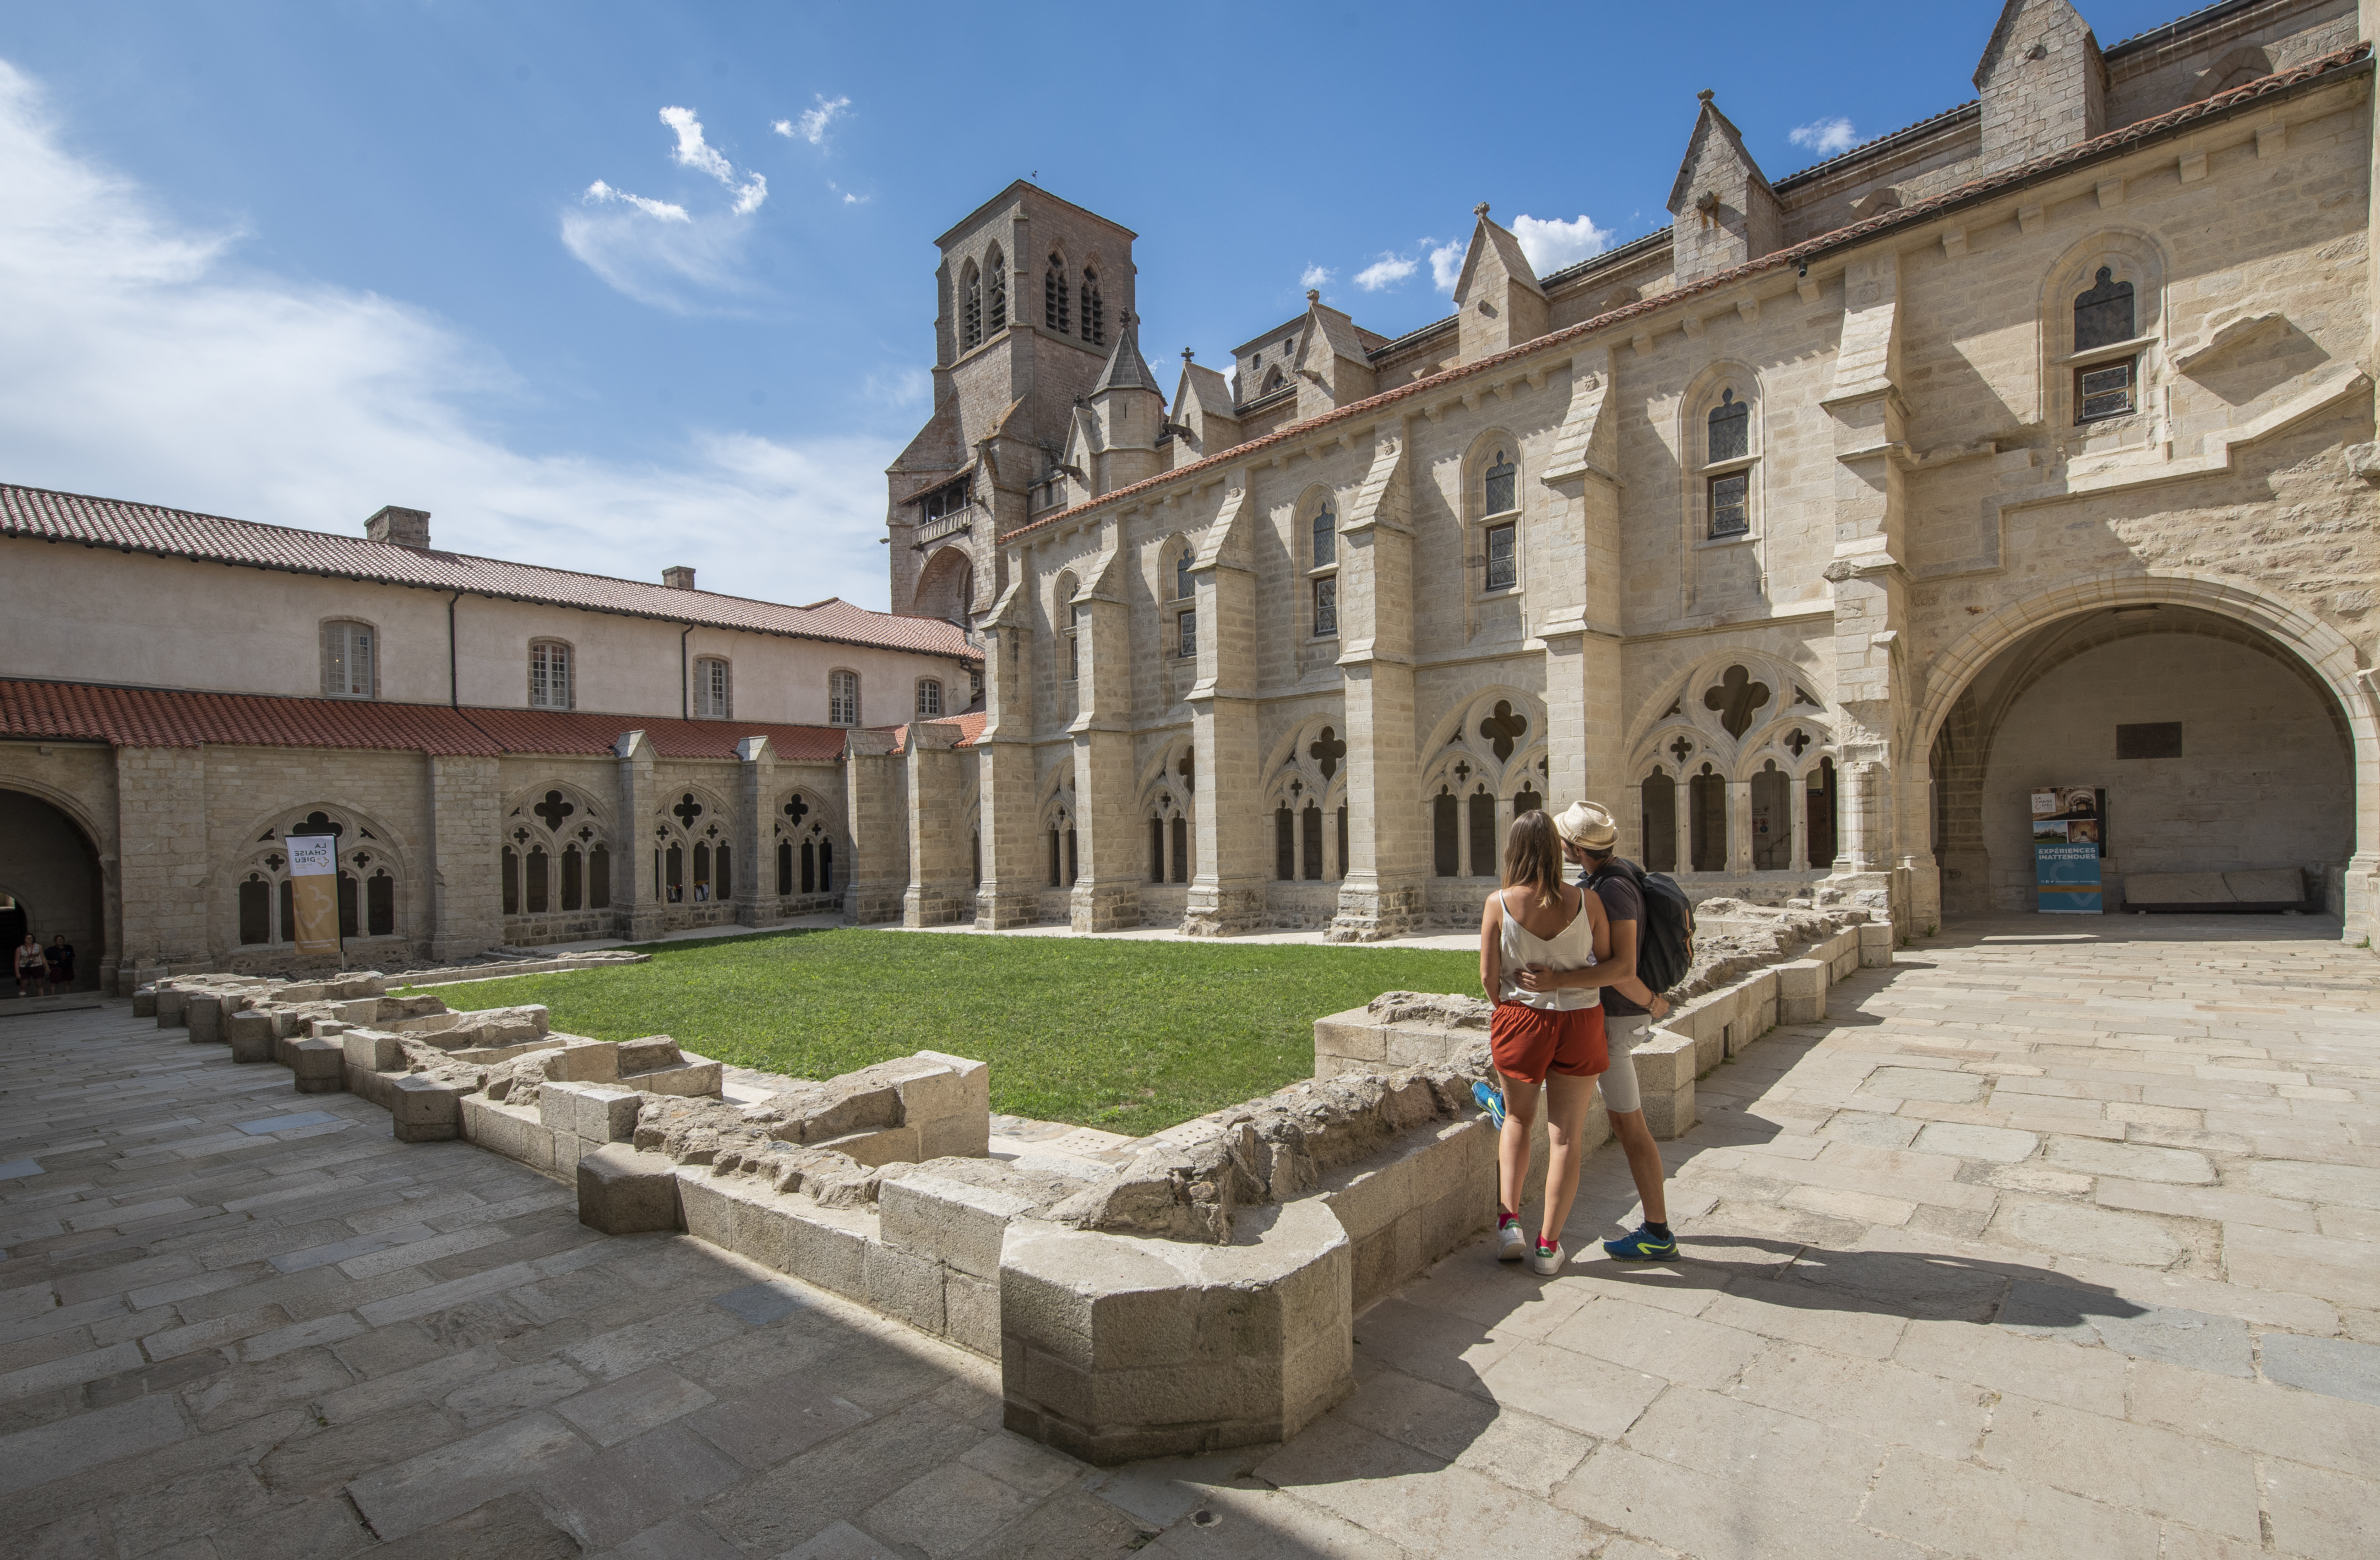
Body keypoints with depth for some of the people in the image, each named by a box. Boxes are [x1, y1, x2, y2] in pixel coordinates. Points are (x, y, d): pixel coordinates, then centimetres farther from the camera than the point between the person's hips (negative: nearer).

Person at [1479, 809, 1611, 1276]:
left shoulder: (1499, 903, -12)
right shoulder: (1586, 901, -11)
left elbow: (1489, 977, -7)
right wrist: (1562, 980, 8)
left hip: (1521, 1022, 0)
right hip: (1580, 1023, 0)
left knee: (1519, 1118, 24)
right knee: (1565, 1135, 12)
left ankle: (1508, 1220, 15)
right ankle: (1548, 1245, 19)